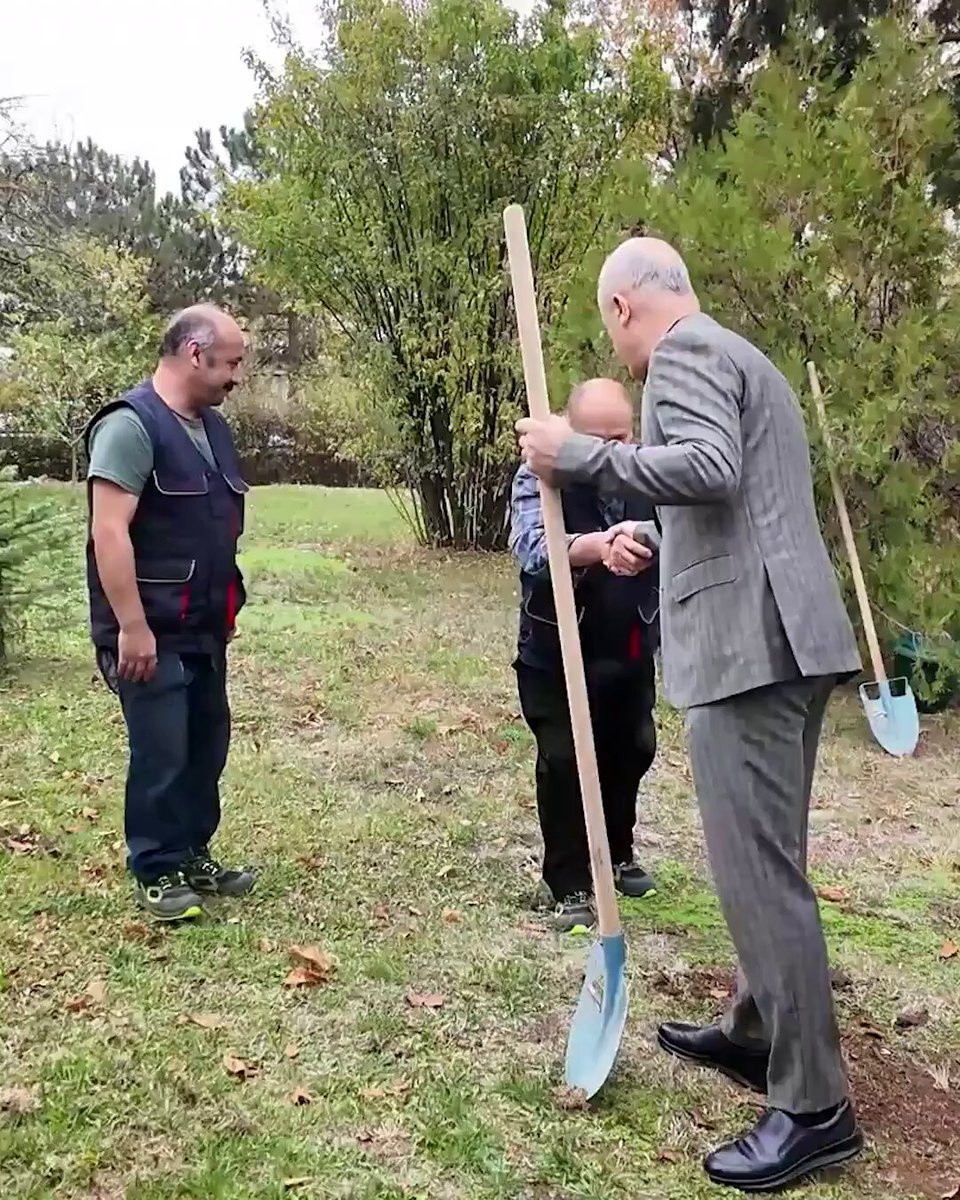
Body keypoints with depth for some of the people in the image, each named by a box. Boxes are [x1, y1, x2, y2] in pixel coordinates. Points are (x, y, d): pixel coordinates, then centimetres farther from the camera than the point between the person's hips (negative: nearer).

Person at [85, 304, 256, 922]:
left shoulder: (212, 428, 12)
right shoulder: (131, 425, -15)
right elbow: (109, 532, -21)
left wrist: (228, 608, 19)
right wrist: (132, 627, -23)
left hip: (204, 629, 9)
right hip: (152, 632, -8)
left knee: (206, 746, 14)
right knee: (162, 753, -1)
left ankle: (193, 856, 28)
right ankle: (156, 872, 15)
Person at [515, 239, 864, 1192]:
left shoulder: (685, 352, -6)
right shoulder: (739, 356, 25)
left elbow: (711, 468, -24)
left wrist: (580, 456, -18)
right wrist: (647, 538, 44)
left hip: (746, 642, -11)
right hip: (782, 639, 11)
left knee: (756, 867, -7)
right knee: (766, 858, 18)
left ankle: (814, 1105, 0)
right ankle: (755, 1033, 32)